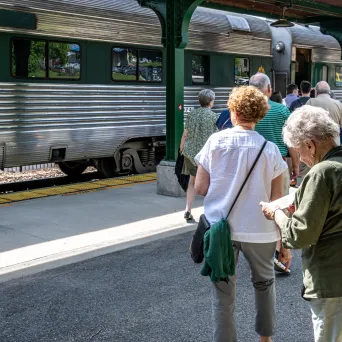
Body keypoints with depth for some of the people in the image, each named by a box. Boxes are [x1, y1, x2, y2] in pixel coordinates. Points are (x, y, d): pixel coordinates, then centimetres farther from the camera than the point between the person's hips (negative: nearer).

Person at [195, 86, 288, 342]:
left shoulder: (216, 141, -6)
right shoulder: (270, 149, -5)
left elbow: (200, 188, -4)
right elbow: (277, 199, -2)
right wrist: (283, 235, 10)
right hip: (259, 230, 1)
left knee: (223, 293, 10)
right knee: (265, 282, 25)